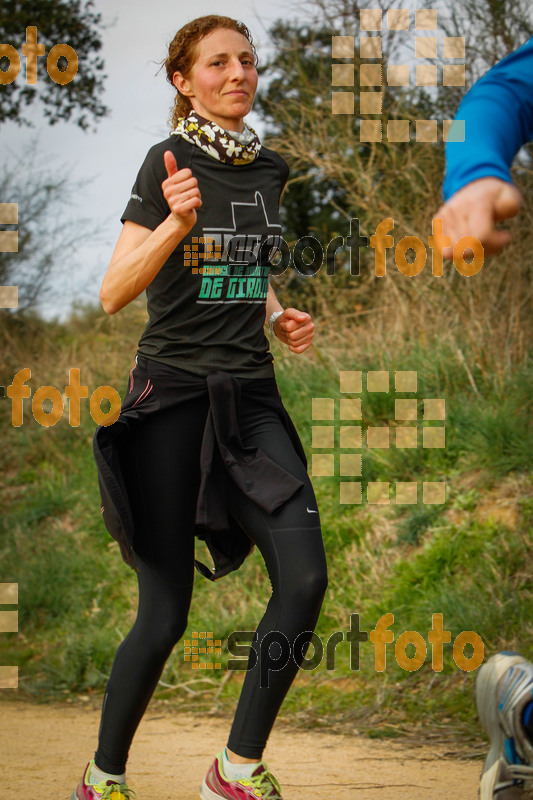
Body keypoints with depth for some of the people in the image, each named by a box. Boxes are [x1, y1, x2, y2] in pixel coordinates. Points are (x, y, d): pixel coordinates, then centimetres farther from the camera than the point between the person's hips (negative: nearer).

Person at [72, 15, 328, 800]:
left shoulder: (269, 168, 11)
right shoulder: (169, 160, -8)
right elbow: (113, 294, -14)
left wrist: (278, 316, 8)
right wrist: (177, 223, -28)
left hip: (252, 396, 5)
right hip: (174, 395, -5)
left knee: (305, 579, -12)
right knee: (165, 616, -4)